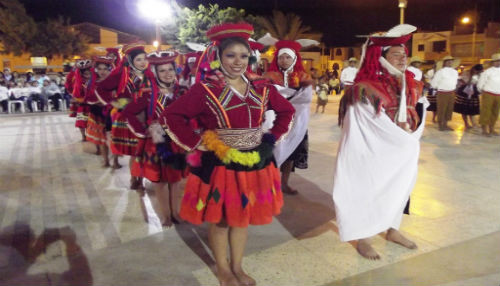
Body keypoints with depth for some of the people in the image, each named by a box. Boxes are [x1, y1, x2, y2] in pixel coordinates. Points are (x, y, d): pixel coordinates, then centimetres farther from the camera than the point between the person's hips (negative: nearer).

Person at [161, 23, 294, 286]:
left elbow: (287, 111, 15)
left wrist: (272, 137, 4)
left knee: (243, 216, 18)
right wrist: (198, 144, -17)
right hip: (219, 164, -4)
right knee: (220, 218, 12)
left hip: (253, 163, 5)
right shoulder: (205, 90, -12)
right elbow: (171, 117, -13)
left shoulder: (262, 89, 1)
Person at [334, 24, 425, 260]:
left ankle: (392, 230, 39)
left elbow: (416, 117, 12)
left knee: (397, 187, 18)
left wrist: (411, 137, -1)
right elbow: (378, 125, -18)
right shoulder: (366, 89, -19)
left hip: (402, 151, 7)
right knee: (369, 190, 4)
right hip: (373, 152, -7)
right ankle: (362, 239, 22)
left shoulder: (409, 85, 4)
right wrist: (405, 139, -11)